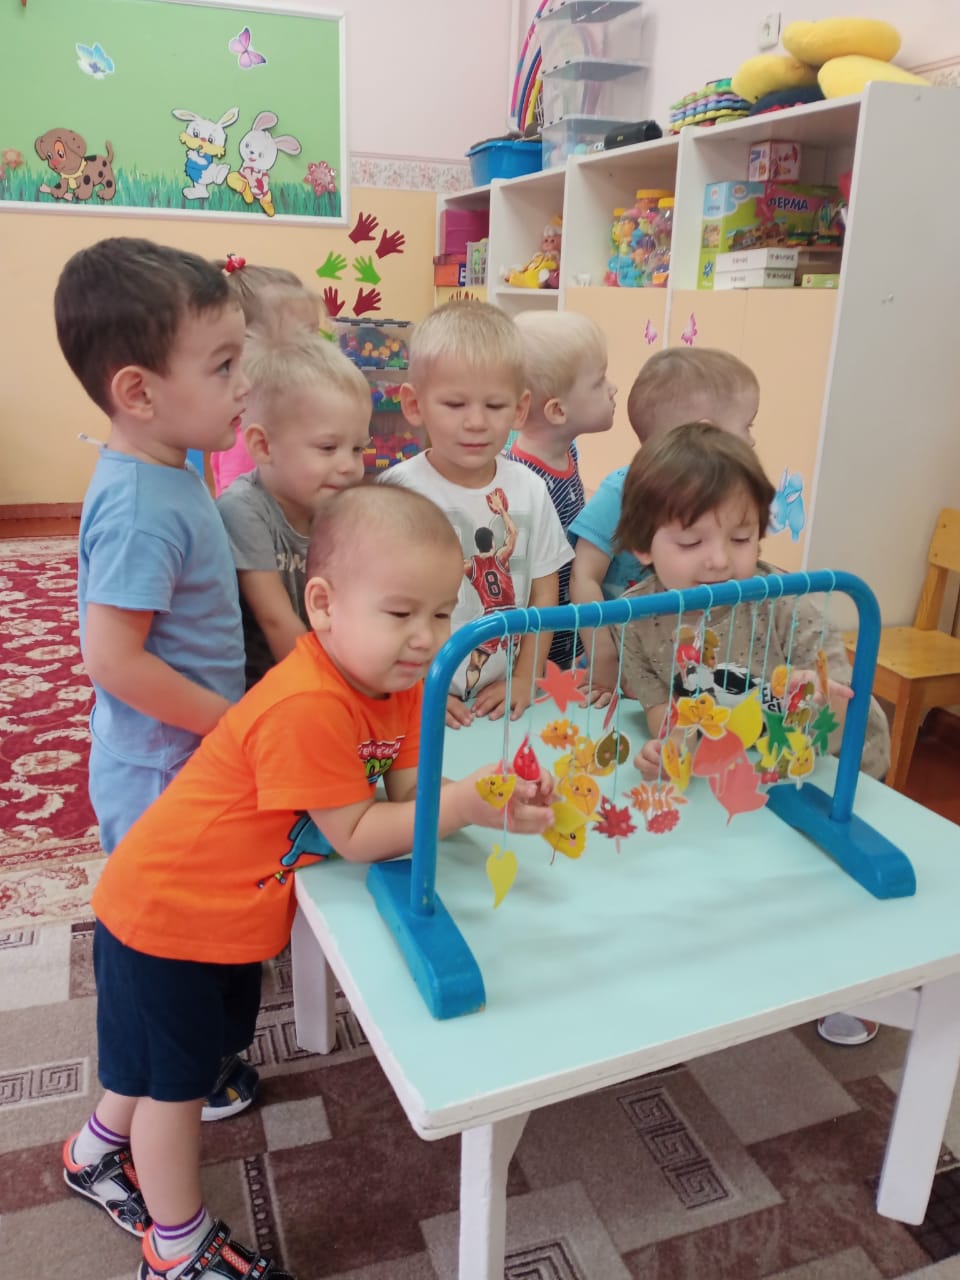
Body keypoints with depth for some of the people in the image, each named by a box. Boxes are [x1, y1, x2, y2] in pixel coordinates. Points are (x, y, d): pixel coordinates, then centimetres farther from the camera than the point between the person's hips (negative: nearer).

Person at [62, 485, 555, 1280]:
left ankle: (101, 1152, 57)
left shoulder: (396, 679, -7)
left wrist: (494, 799, -25)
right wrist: (464, 806, -34)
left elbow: (406, 789, -9)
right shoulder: (306, 707, -36)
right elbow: (355, 837, -29)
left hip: (231, 914, 9)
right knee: (178, 1078, 13)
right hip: (166, 914, -8)